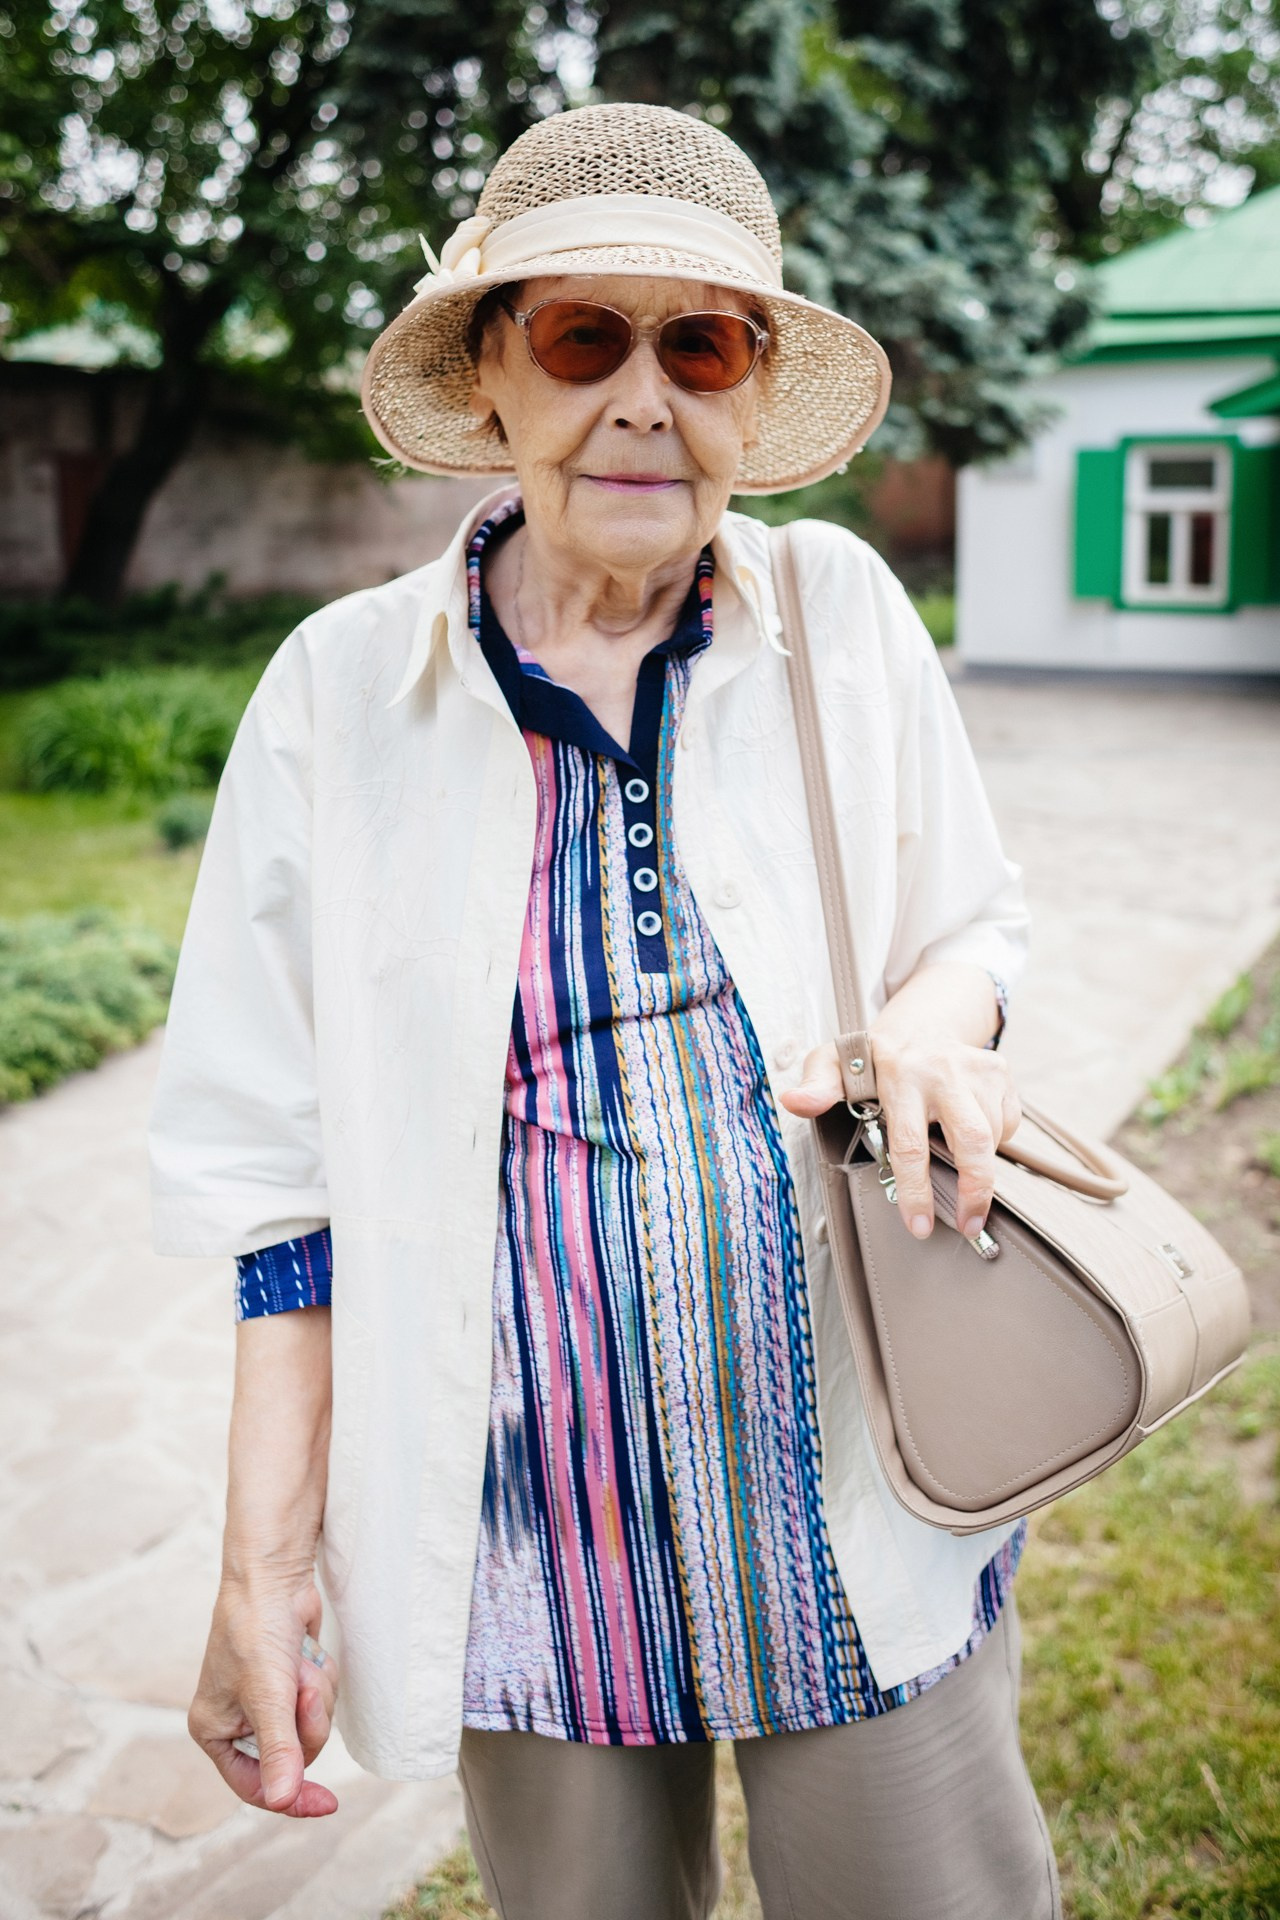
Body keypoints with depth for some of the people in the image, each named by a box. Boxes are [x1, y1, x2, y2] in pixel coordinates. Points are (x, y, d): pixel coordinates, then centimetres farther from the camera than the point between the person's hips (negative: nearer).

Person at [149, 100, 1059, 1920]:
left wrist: (936, 1018, -15)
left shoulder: (843, 615, -2)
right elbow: (286, 1163, -2)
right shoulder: (344, 685, -5)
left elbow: (975, 921, 10)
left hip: (856, 1511, 1)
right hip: (531, 1531, 0)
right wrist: (266, 1563, -3)